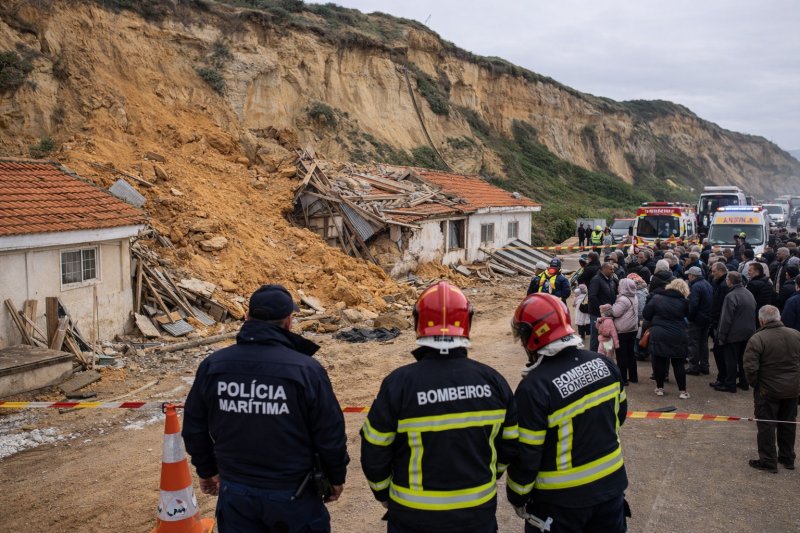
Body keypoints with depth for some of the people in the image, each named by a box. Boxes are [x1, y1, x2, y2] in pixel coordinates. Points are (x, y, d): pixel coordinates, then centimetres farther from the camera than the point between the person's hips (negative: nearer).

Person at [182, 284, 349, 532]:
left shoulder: (212, 366, -7)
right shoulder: (306, 370, -19)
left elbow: (194, 428, 5)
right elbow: (330, 435, -12)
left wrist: (206, 470, 21)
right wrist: (336, 477, 6)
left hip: (234, 492, 3)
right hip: (292, 494, -3)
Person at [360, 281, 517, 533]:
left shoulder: (398, 384, -19)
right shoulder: (493, 380, -9)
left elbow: (375, 453, -10)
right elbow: (509, 445, 3)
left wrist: (383, 493, 9)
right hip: (479, 511, 2)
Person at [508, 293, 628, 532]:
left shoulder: (534, 388, -26)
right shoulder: (604, 364, -7)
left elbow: (525, 454, -19)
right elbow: (619, 413, 9)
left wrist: (517, 497, -3)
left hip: (562, 498, -5)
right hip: (612, 482, 6)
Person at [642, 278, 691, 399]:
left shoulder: (656, 298, -2)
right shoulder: (683, 302, -1)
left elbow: (646, 314, -1)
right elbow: (688, 315, 8)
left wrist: (650, 325, 16)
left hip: (658, 336, 0)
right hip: (678, 337, 0)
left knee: (659, 362, 9)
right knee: (678, 364, 8)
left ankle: (659, 388, 17)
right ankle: (682, 391, 10)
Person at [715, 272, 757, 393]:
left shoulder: (731, 296, -20)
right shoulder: (749, 294, 8)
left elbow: (726, 319, -19)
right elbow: (753, 314, 16)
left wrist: (721, 336, -12)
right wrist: (750, 329, 22)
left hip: (734, 335, -8)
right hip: (749, 332, 8)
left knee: (731, 360, 1)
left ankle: (730, 384, 7)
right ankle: (744, 382, 23)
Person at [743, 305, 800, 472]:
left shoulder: (757, 339, -18)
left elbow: (750, 368, -22)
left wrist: (755, 384, -6)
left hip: (768, 390, -5)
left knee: (766, 425, 6)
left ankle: (768, 461, 10)